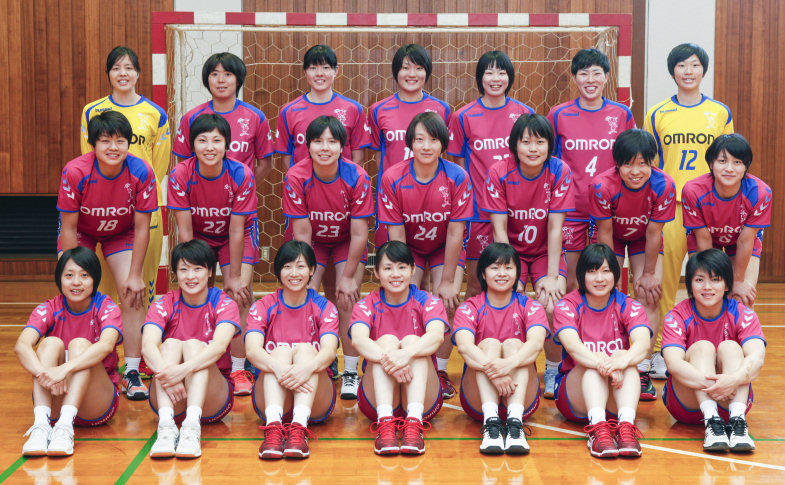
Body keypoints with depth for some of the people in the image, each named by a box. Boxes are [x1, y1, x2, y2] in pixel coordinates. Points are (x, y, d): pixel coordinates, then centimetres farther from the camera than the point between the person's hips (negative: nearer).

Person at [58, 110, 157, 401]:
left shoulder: (141, 172, -29)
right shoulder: (75, 172, -31)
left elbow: (142, 227, -18)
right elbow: (69, 228, -20)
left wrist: (135, 276, -17)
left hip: (121, 233, 1)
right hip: (81, 232, 0)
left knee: (133, 293, -14)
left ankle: (132, 372, -7)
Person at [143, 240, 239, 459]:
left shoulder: (224, 304, -4)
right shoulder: (164, 305, 0)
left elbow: (219, 346, -25)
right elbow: (147, 346, -20)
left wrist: (184, 369, -42)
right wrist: (166, 374, -41)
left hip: (212, 401, -1)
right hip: (170, 401, 1)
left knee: (194, 345, -25)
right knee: (171, 344, -23)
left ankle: (192, 425, -45)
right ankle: (166, 425, -43)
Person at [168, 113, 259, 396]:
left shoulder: (241, 175, -27)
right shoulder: (180, 175, -25)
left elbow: (237, 230, -21)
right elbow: (184, 230, -19)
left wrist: (235, 277, -17)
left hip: (236, 236, -1)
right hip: (198, 237, 1)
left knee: (239, 295, -15)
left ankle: (239, 370, -7)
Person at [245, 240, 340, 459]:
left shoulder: (324, 307, 3)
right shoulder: (263, 307, 3)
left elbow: (329, 351, -17)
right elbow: (252, 349, -17)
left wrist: (308, 367, -41)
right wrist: (278, 368, -39)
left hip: (316, 403, 0)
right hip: (272, 401, 0)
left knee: (305, 349, -24)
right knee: (281, 350, -25)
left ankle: (299, 428, -47)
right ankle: (273, 426, -49)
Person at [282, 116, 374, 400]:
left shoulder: (357, 177, -26)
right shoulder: (296, 178, -25)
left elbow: (359, 234, -19)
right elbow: (302, 233, -19)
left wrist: (348, 277, -16)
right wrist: (307, 275, -18)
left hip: (346, 242, 0)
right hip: (311, 242, 1)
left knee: (348, 298, -16)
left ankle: (351, 373, -6)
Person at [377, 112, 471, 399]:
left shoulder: (457, 178, -21)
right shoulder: (392, 179, -19)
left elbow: (455, 233, -17)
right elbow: (396, 234, -15)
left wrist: (447, 282, -17)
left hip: (445, 249, 0)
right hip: (409, 248, 1)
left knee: (447, 301, -21)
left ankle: (440, 370, -2)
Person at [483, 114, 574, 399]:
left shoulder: (559, 172, -14)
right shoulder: (499, 173, -14)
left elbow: (554, 228, -12)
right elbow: (499, 229, -13)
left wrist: (552, 276, -16)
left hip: (545, 251, 0)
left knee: (552, 307, -21)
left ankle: (552, 374, 1)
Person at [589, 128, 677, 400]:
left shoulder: (663, 186, -32)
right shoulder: (602, 186, -34)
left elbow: (653, 232, -20)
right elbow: (604, 232, -20)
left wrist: (649, 273, -11)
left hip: (644, 240, 1)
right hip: (613, 238, 0)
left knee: (649, 295, -11)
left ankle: (642, 370, -8)